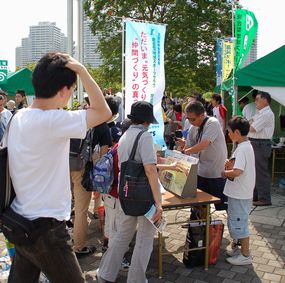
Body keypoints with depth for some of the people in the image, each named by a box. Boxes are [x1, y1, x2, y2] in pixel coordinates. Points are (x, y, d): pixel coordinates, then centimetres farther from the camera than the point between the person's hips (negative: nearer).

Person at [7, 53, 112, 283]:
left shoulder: (18, 117, 1)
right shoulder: (52, 121, -24)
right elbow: (103, 112, -20)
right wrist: (81, 70, -16)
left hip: (21, 222, 9)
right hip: (46, 229, -8)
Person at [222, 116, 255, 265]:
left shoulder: (242, 149, -23)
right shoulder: (246, 146, 8)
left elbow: (237, 172, -32)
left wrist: (224, 172, -15)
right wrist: (231, 164, 0)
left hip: (240, 195, -10)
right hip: (237, 193, 10)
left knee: (239, 224, 2)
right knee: (234, 221, 22)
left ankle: (245, 255, 15)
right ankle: (235, 246, 37)